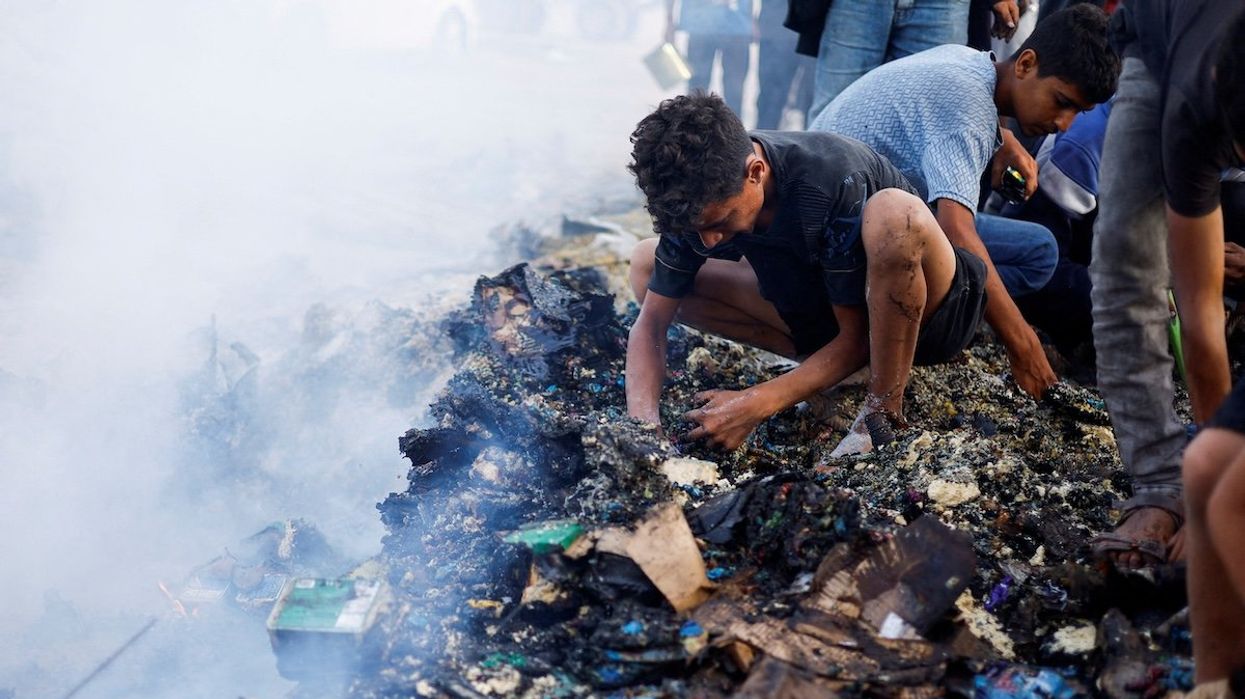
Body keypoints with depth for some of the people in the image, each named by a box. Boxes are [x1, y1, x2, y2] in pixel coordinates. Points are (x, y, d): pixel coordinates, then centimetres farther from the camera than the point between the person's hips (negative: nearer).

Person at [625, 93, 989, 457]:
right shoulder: (699, 199, -17)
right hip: (820, 314, 6)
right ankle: (821, 362, -2)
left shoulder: (833, 181, -34)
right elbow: (651, 324, -12)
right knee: (645, 264, -5)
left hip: (924, 311, -6)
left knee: (893, 212, -41)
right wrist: (643, 423, -29)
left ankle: (885, 414, -24)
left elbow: (858, 336, -26)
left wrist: (757, 404, -33)